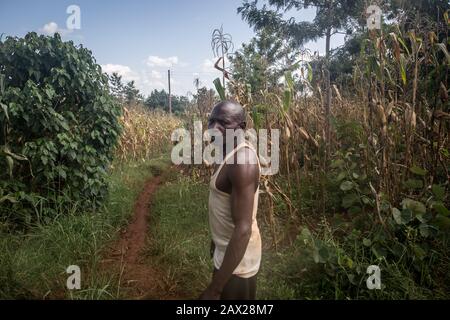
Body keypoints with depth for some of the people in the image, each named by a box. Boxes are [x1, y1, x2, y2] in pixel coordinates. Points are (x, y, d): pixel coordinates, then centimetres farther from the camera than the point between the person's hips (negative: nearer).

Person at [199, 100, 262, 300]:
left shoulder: (242, 160, -27)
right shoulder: (232, 153, 2)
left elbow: (243, 229, -29)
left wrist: (214, 289, -26)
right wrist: (217, 241, 22)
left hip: (236, 257, -8)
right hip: (228, 247, 9)